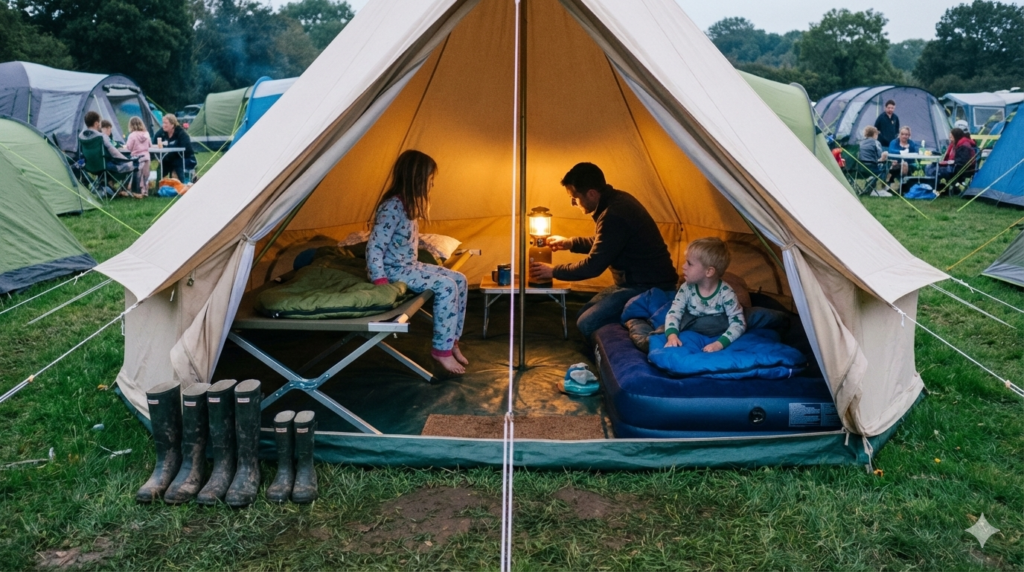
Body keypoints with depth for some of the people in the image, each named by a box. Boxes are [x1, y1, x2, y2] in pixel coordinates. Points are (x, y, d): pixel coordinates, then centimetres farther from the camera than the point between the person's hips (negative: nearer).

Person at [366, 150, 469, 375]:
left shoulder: (407, 204, 7)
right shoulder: (392, 207, -23)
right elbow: (374, 248, -25)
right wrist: (381, 284, -26)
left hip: (410, 265, 10)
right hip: (393, 270, -10)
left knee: (460, 280, 1)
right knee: (446, 286, -23)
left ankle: (452, 341, 6)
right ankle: (442, 350, -14)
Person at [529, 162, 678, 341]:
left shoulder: (614, 215, -26)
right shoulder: (616, 201, 6)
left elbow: (593, 266, -20)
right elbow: (602, 243, 24)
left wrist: (554, 271, -7)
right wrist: (569, 243, 17)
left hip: (649, 287, -11)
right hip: (634, 280, 11)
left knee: (588, 323, -19)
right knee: (583, 314, 11)